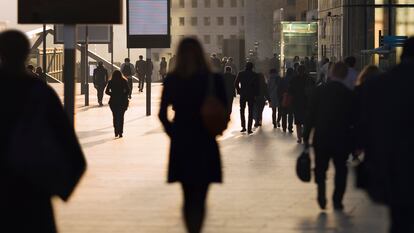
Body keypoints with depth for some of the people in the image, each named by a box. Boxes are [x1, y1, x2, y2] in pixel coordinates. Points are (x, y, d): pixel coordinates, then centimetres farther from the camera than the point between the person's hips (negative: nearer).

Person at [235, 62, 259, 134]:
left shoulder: (241, 74, -1)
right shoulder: (254, 75, -6)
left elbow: (236, 83, -3)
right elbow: (257, 85, -6)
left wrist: (239, 91, 7)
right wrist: (256, 94, 4)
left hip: (242, 95, 1)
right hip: (251, 95, -1)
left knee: (242, 111, 15)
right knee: (250, 112, 3)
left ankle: (243, 127, 9)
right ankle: (249, 129, -2)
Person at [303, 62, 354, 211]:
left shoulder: (320, 91, -4)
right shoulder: (349, 94, -7)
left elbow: (311, 115, -4)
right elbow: (353, 120, -3)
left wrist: (306, 137, 3)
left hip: (321, 138, 1)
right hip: (342, 139, -1)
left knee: (320, 169, 13)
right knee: (340, 170, 12)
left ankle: (321, 194, -7)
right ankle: (337, 201, 7)